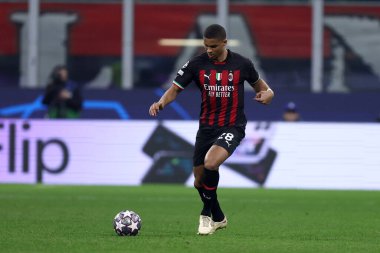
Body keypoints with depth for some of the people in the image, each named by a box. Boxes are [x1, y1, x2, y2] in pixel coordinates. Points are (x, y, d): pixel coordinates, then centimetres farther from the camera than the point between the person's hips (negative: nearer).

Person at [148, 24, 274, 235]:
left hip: (232, 127, -4)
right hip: (206, 128, 4)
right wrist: (161, 102, -26)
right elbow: (175, 89, -5)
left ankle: (206, 215, -8)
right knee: (199, 182, 8)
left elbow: (258, 83, 11)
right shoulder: (197, 64, -5)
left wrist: (266, 93, -13)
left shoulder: (241, 64, -6)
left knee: (210, 163, -30)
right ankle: (218, 218, 35)